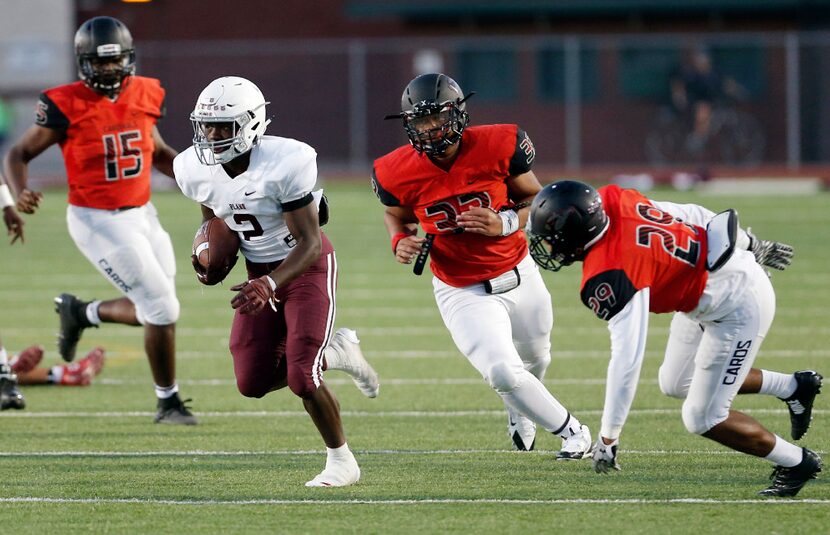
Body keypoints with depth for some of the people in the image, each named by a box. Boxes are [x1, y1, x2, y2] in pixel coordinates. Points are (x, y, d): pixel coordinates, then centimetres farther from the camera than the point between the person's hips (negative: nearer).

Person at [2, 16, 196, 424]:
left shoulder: (144, 96, 2)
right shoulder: (67, 106, -14)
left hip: (142, 217, 6)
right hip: (98, 222, -6)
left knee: (153, 310, 9)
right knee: (162, 310, -7)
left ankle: (80, 313, 34)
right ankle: (168, 402, 11)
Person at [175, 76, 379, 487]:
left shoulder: (286, 164, -29)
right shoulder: (195, 169, -11)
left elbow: (309, 243, -26)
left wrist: (270, 285, -40)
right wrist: (212, 263, -6)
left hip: (306, 267, -6)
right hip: (261, 275, 6)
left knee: (301, 378, -16)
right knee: (253, 384, 1)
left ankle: (341, 460, 7)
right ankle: (335, 352, 24)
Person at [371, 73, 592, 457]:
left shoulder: (498, 146, -20)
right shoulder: (399, 173, -17)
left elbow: (535, 198, -3)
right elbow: (396, 214, 7)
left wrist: (505, 223, -22)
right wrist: (401, 241, -15)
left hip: (519, 276, 2)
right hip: (462, 292, -2)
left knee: (535, 359, 24)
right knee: (504, 373, -19)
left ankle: (520, 411, 60)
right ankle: (571, 431, 5)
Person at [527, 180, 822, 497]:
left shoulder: (610, 278, -31)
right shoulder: (610, 200, -9)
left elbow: (626, 358, -33)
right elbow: (689, 215, 5)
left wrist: (608, 437, -27)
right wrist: (750, 245, 19)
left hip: (737, 307, -9)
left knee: (703, 419, -2)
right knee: (676, 384, 21)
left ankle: (797, 463, 15)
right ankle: (793, 388, 31)